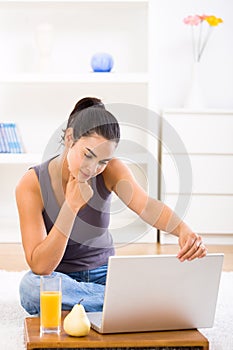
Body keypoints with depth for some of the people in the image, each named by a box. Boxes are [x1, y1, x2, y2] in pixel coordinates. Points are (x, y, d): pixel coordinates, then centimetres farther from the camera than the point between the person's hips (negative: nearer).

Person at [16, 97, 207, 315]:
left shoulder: (111, 170, -9)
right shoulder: (31, 184, -18)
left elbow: (147, 206, -28)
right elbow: (39, 266, -23)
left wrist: (183, 230, -50)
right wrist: (71, 206, -31)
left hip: (103, 272, 1)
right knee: (31, 286, -39)